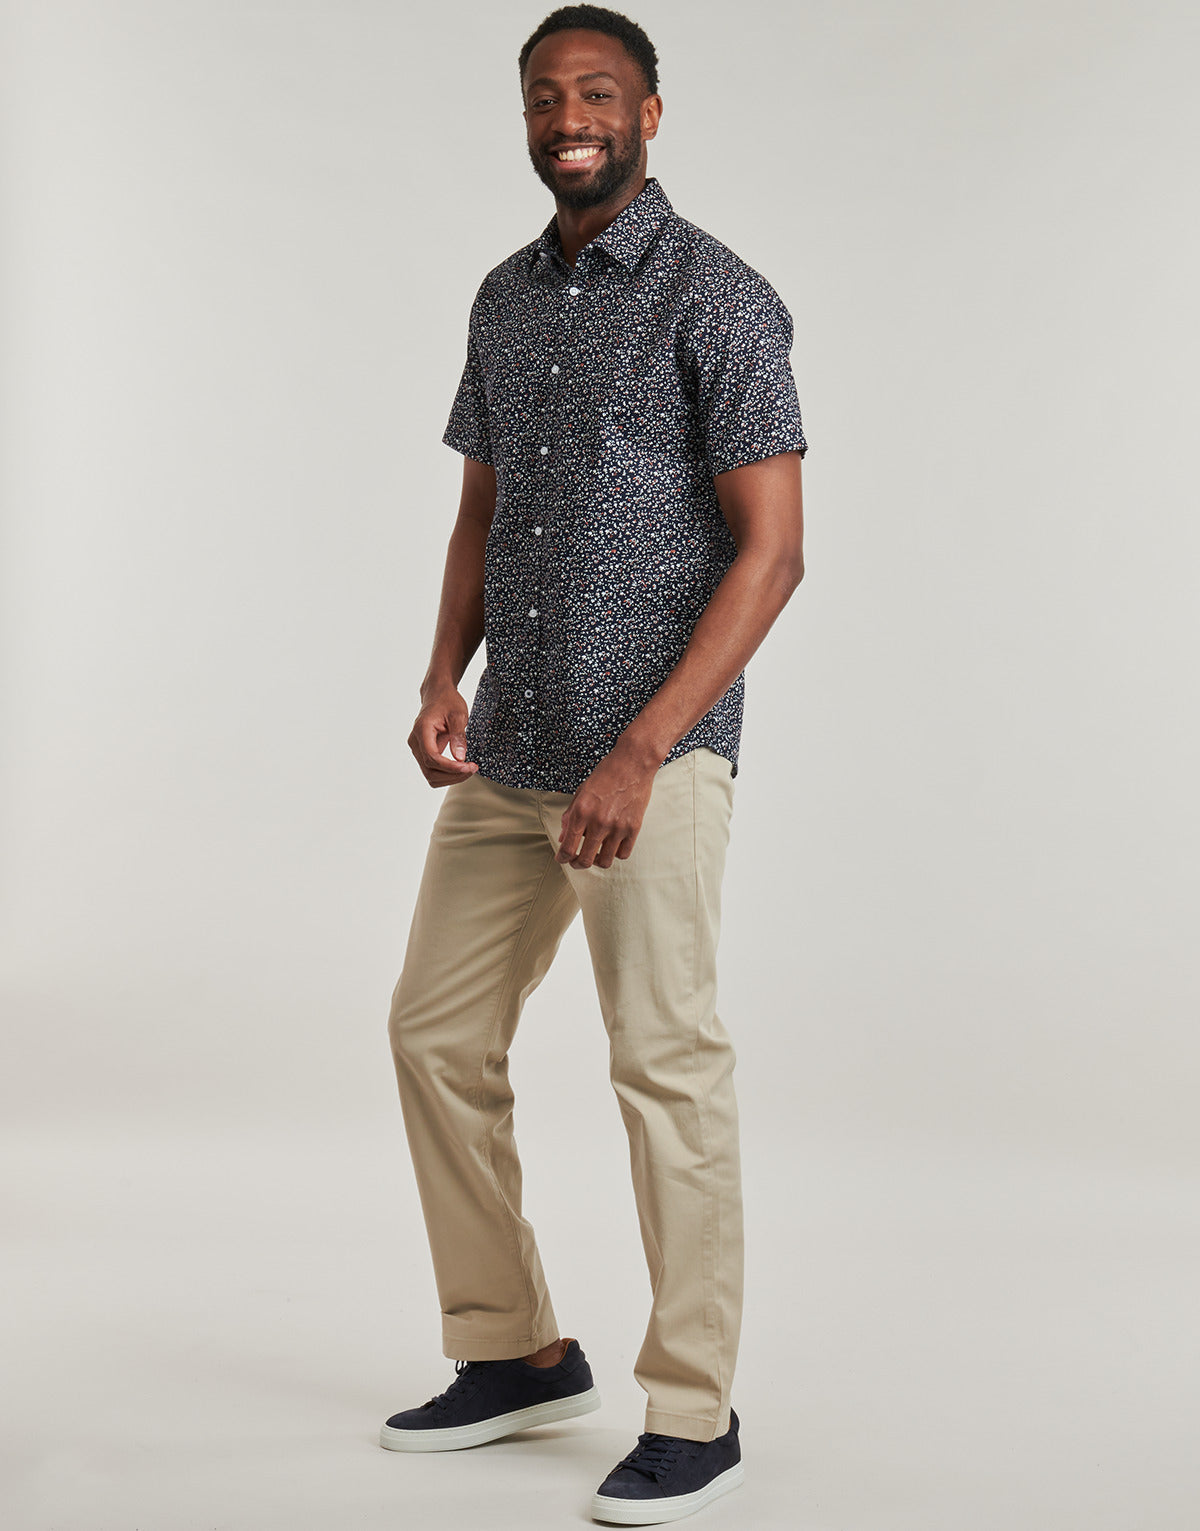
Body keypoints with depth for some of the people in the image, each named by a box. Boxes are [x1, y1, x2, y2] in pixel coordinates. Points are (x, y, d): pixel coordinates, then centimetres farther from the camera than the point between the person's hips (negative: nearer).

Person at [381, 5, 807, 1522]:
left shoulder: (717, 297, -8)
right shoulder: (505, 297, 14)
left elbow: (771, 548, -13)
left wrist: (641, 753, -20)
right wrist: (444, 675, 1)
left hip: (654, 747, -8)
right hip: (507, 753, 8)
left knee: (665, 1064, -5)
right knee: (437, 1035, 11)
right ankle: (514, 1354, 25)